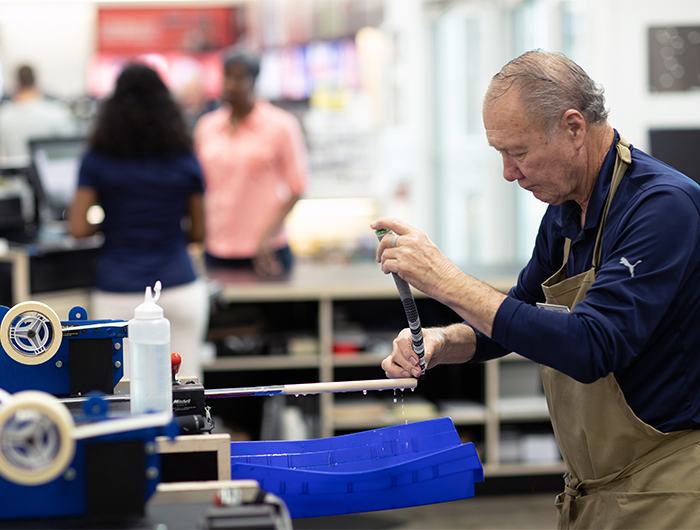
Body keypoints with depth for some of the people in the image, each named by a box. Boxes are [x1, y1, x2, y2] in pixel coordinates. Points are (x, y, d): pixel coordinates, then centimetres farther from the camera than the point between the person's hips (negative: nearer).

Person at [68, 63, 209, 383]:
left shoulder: (97, 160, 1)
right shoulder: (185, 161, 4)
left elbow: (78, 228, -4)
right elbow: (198, 232, 9)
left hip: (118, 295, -1)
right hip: (180, 290, 1)